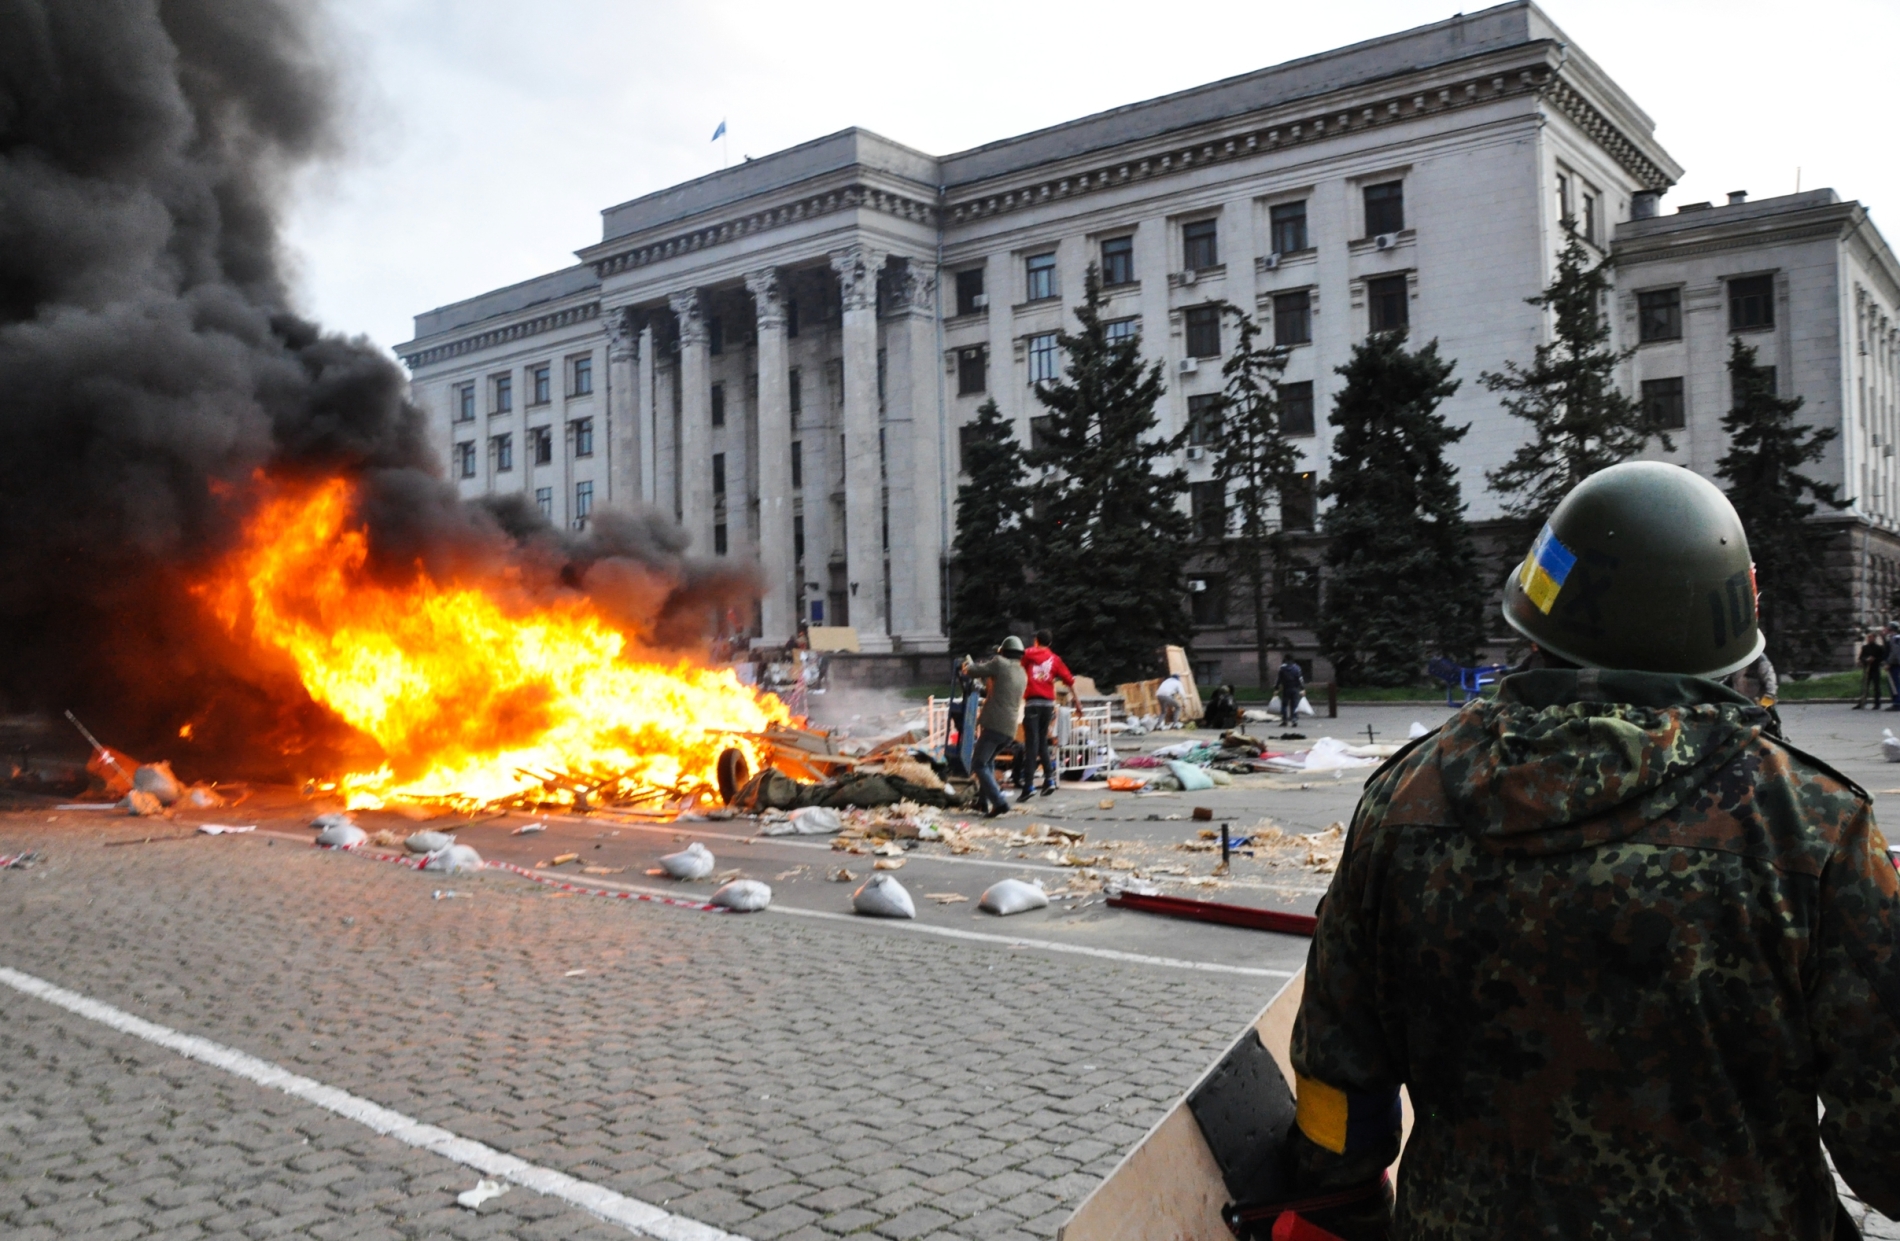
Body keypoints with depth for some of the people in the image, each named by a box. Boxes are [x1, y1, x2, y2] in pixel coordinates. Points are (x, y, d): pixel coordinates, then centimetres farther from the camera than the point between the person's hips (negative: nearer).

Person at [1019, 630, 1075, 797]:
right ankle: (1049, 780, 7)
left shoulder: (1028, 654, 6)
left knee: (1031, 743, -6)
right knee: (1043, 742, 17)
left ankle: (1029, 786, -12)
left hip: (1032, 703, -3)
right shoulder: (1055, 659, 10)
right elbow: (1070, 681, 6)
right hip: (1048, 703, 3)